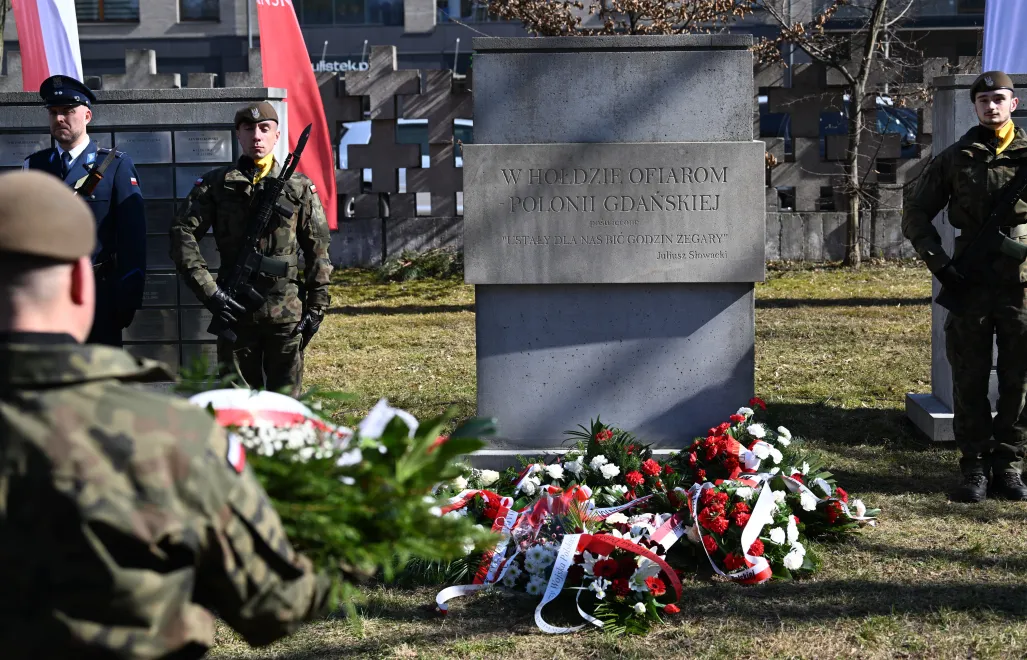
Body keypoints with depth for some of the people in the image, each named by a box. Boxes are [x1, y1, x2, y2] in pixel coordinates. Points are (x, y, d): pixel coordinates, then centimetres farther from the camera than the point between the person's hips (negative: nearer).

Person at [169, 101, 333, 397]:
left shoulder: (299, 187, 5)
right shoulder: (216, 184, 4)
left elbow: (317, 251, 7)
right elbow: (183, 234, -2)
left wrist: (316, 306, 2)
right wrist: (208, 291, -11)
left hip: (287, 313, 0)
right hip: (234, 309, 0)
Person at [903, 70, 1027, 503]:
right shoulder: (955, 159, 6)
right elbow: (915, 216, 8)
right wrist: (939, 263, -3)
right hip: (970, 283, 0)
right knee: (970, 380, 3)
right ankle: (975, 468, 11)